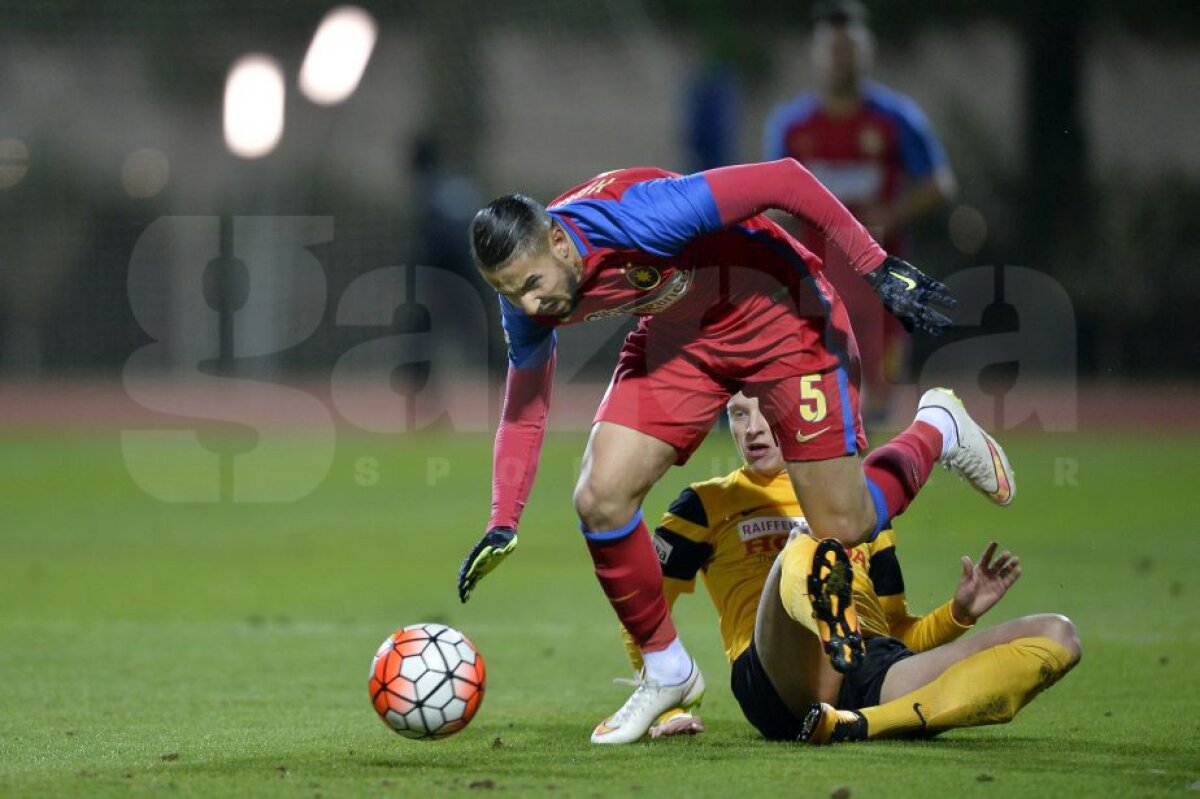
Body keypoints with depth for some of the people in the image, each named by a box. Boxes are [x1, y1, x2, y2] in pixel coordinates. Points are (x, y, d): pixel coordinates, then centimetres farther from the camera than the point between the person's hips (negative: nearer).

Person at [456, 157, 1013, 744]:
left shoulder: (634, 217, -38)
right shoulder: (526, 299, -16)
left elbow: (783, 179, -33)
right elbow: (525, 408, 0)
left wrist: (878, 267, -28)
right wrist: (502, 526, -8)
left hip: (778, 311, -5)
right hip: (674, 337, 5)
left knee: (843, 527, -1)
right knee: (600, 498, -13)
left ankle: (939, 431, 31)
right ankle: (666, 672, 8)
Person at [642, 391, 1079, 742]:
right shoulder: (708, 503, 21)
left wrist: (960, 612, 12)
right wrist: (668, 710, 2)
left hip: (876, 672, 5)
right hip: (780, 680, -5)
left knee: (1055, 636, -16)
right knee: (804, 544, -33)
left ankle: (855, 725, -39)